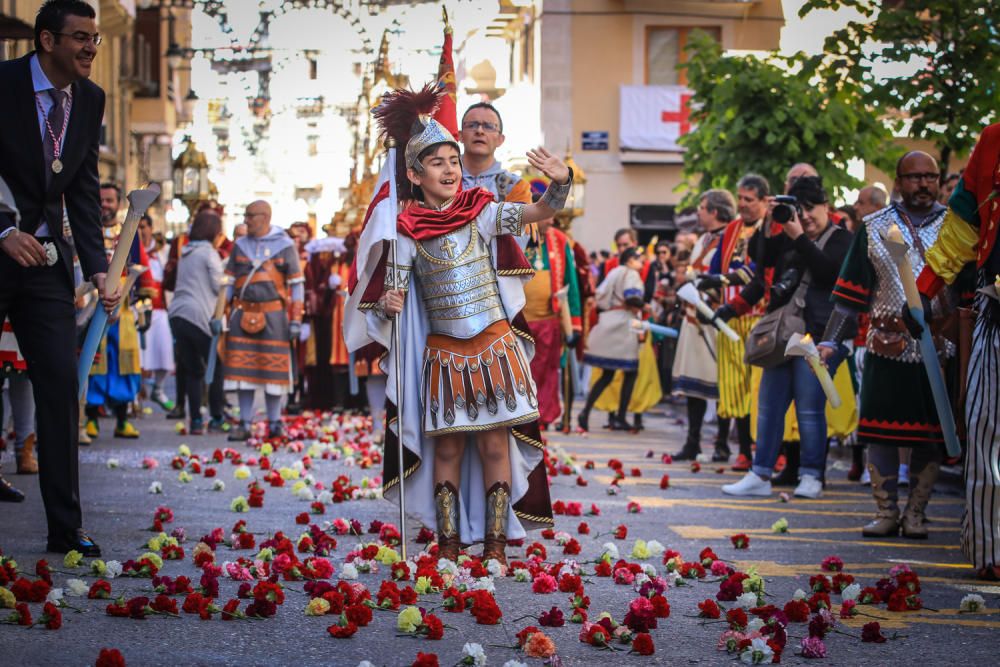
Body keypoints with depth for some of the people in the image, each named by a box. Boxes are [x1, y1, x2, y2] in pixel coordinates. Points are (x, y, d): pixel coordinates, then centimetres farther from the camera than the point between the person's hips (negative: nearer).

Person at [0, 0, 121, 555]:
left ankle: (65, 527, 4)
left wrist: (98, 269, -2)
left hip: (47, 259, 4)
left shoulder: (90, 100, 4)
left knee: (61, 385, 0)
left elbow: (84, 191, 7)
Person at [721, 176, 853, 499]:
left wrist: (799, 237, -16)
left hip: (815, 336, -6)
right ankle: (760, 475, 8)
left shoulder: (842, 240, 1)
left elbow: (827, 271, -15)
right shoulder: (788, 239, 16)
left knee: (810, 409, -4)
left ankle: (811, 477, 5)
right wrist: (768, 225, -5)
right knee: (769, 405, 5)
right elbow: (759, 257, 9)